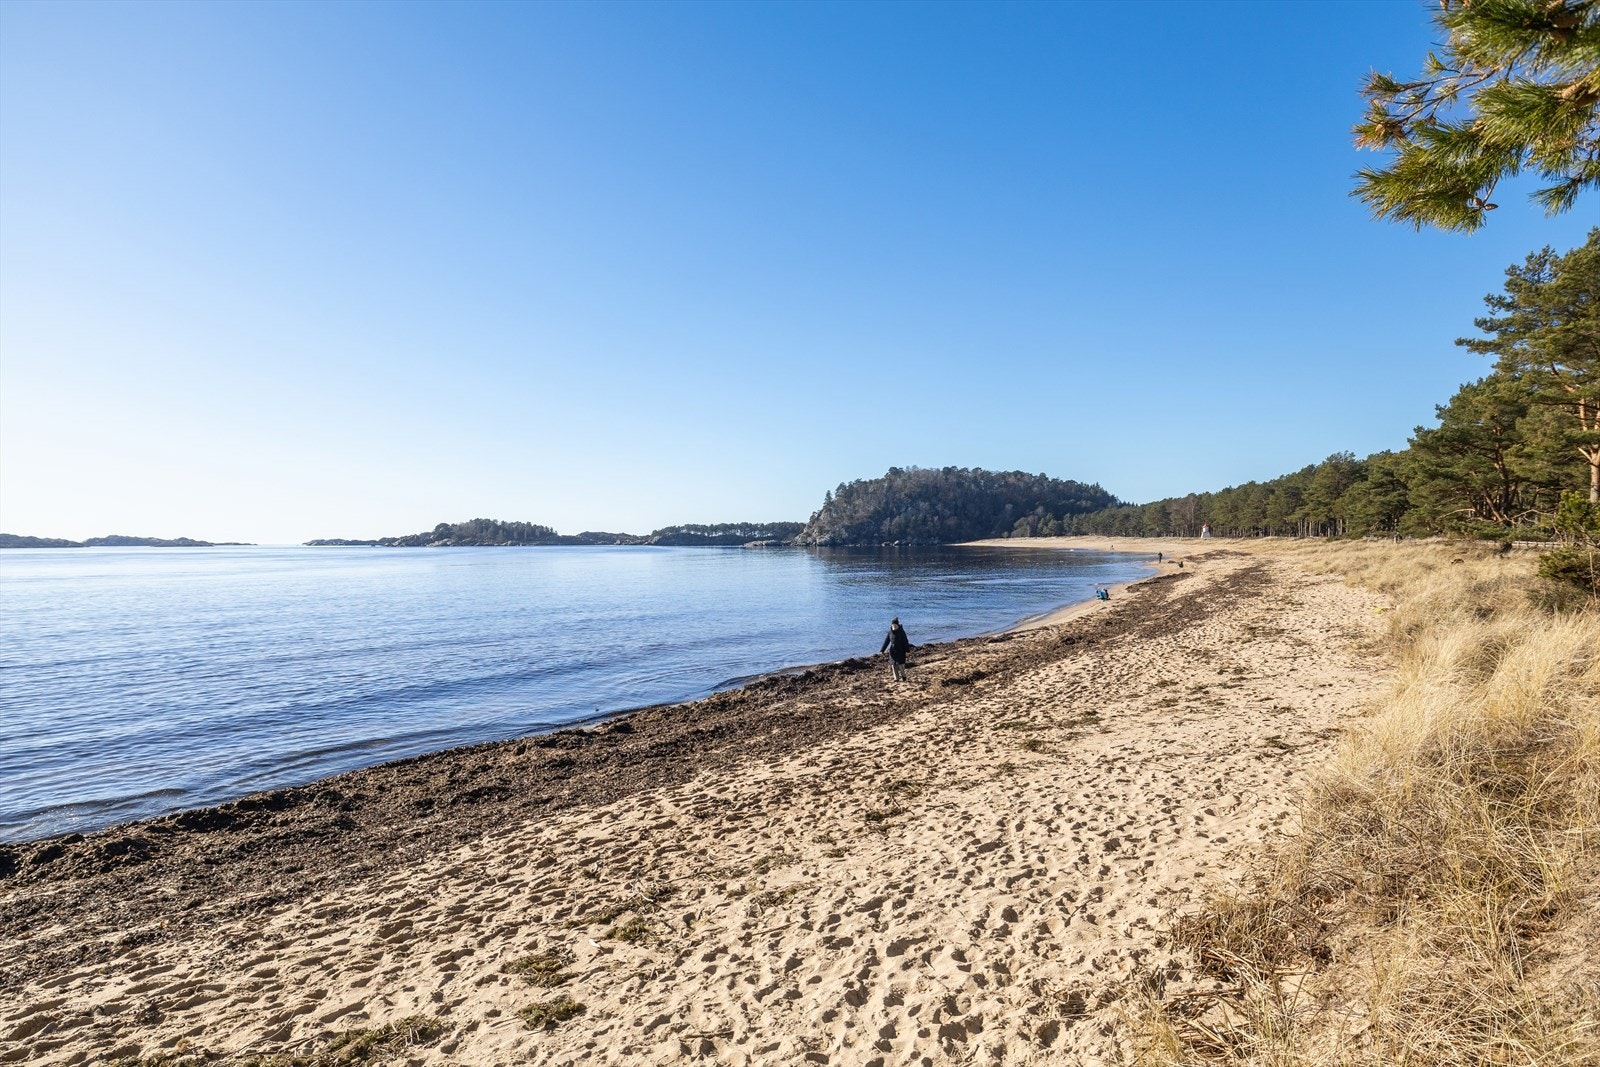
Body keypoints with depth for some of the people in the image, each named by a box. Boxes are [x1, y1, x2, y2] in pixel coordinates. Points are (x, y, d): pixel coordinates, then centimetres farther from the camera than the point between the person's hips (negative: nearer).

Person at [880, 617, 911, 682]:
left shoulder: (901, 631, -9)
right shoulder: (890, 632, 2)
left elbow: (905, 641, -7)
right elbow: (886, 641, 6)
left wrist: (907, 650, -12)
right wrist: (882, 650, 4)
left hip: (900, 650, -4)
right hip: (893, 650, 4)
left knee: (900, 664, -7)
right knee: (893, 665, 2)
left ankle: (903, 676, 16)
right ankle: (896, 678, 10)